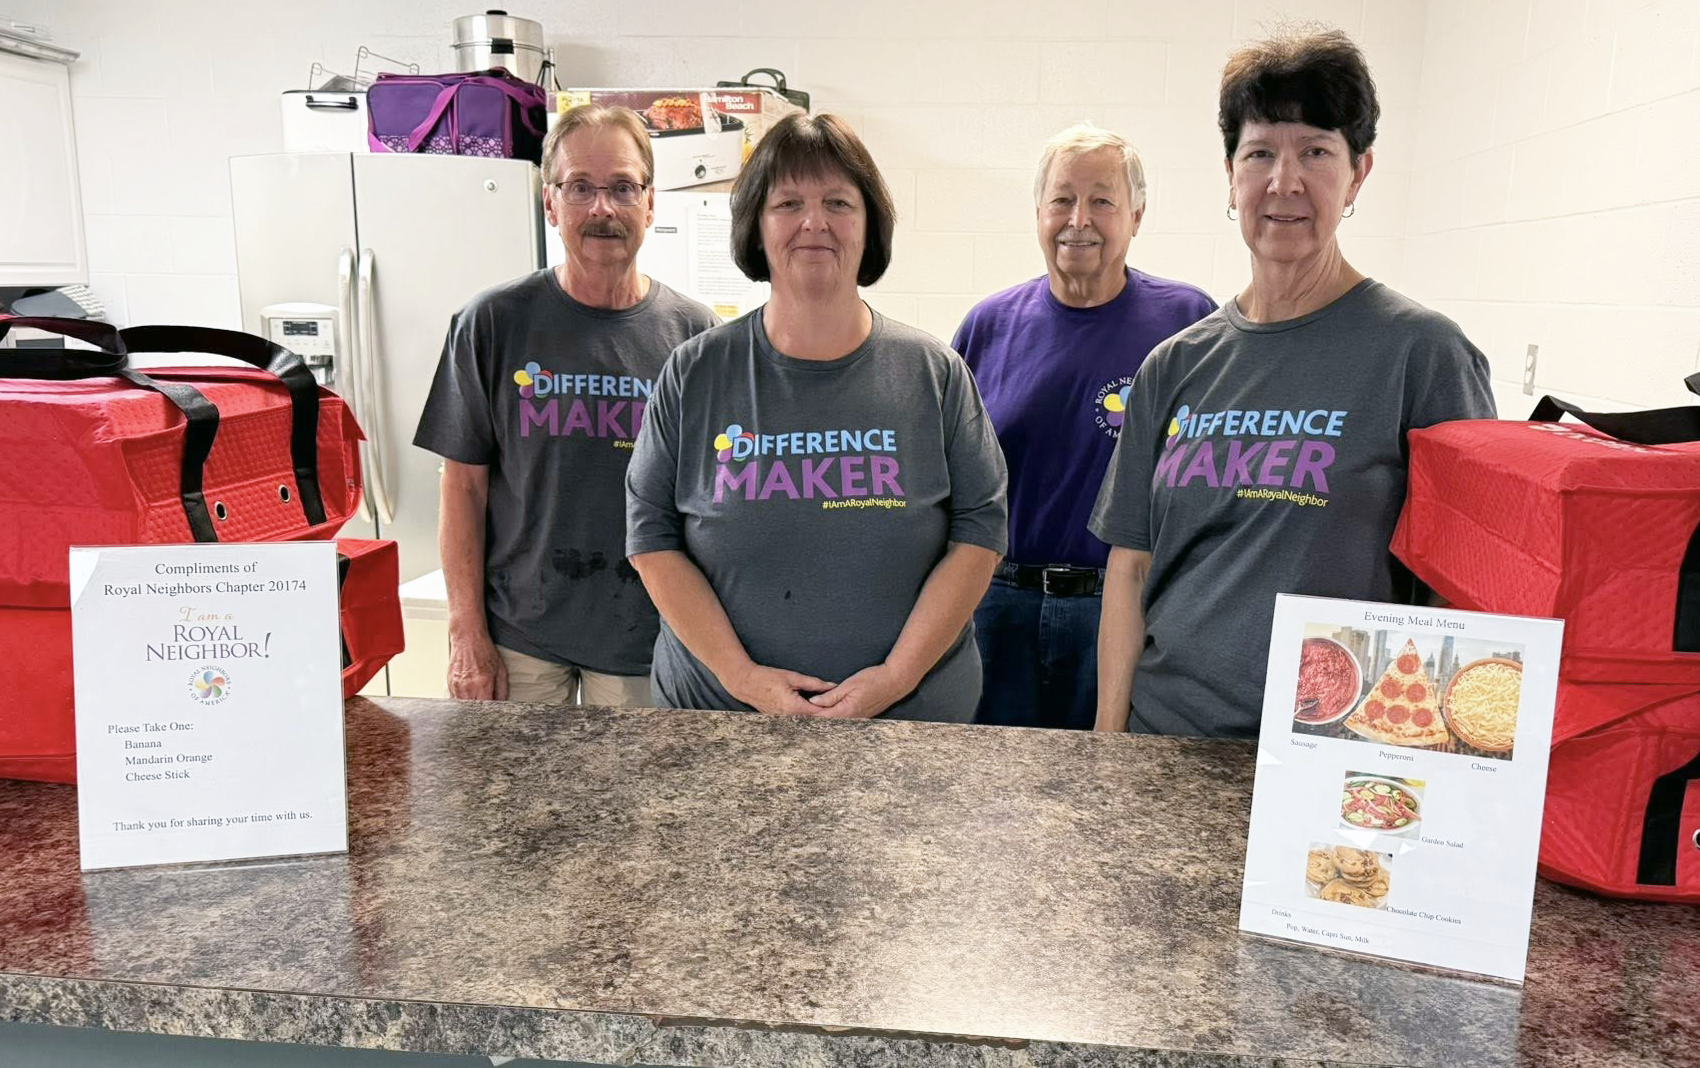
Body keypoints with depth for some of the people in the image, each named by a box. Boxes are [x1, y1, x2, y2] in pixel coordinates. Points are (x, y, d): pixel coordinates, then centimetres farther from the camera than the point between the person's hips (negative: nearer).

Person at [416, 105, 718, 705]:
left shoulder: (692, 332, -2)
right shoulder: (493, 324, -4)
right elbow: (464, 485, -1)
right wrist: (467, 633, -4)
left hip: (648, 640, 1)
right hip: (520, 638, 0)